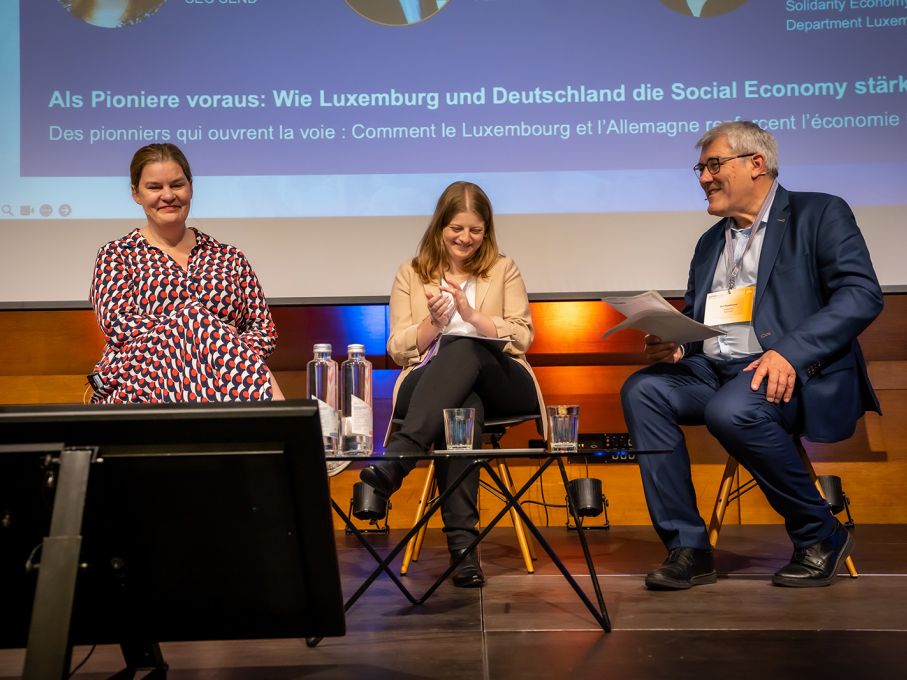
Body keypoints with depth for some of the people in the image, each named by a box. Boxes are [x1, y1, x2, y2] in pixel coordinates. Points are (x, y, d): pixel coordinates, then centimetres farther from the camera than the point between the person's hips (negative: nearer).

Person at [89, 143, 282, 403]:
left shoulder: (229, 257, 17)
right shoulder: (116, 255, 12)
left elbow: (264, 331, 13)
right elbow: (116, 324, -4)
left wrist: (236, 356, -12)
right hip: (140, 390, 0)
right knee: (196, 317, -29)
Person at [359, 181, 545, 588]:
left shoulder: (503, 269, 17)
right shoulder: (410, 274, 17)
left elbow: (522, 338, 6)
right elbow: (398, 350, 10)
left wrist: (473, 315, -9)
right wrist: (433, 323, -9)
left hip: (500, 382, 0)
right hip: (428, 384, 0)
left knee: (462, 349, -36)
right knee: (462, 404, -40)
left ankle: (397, 459, -52)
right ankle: (462, 539, -49)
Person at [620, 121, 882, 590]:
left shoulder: (819, 214, 3)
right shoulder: (710, 242, 23)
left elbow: (862, 294, -11)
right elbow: (692, 318, 23)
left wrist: (789, 352, -24)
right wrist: (673, 346, -3)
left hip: (796, 371, -6)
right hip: (713, 370, 7)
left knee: (730, 410, -35)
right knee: (642, 390, -18)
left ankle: (820, 536, -11)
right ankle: (687, 547, -16)